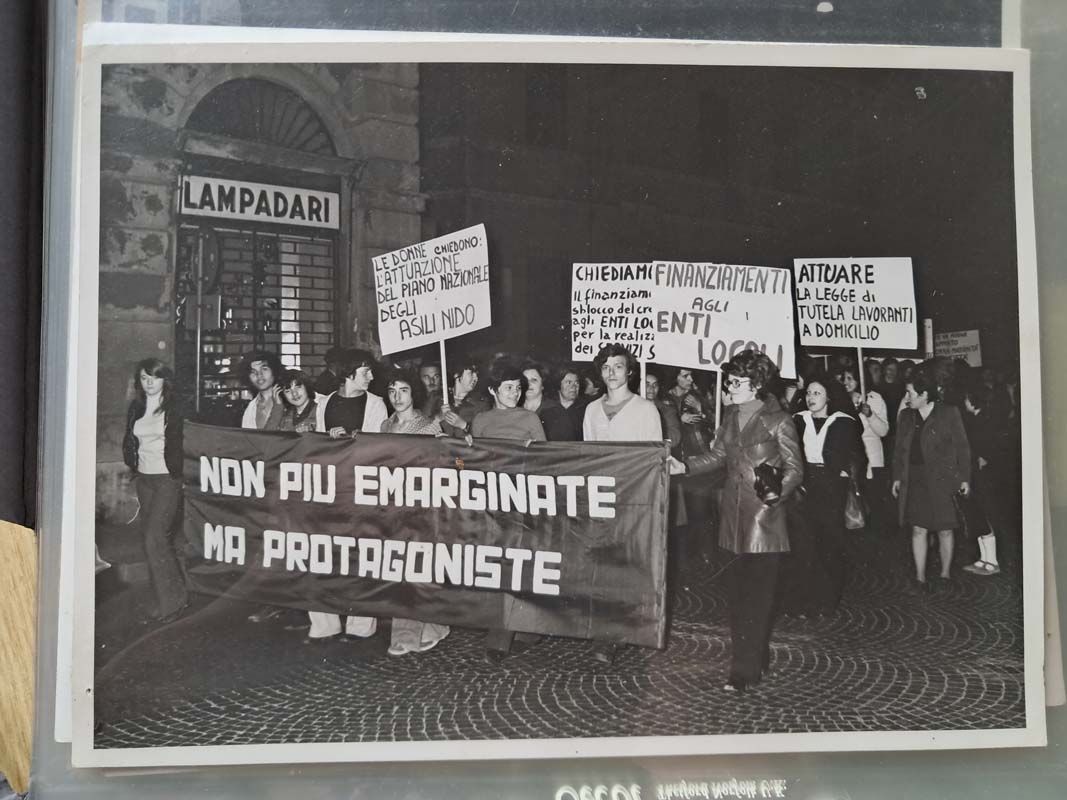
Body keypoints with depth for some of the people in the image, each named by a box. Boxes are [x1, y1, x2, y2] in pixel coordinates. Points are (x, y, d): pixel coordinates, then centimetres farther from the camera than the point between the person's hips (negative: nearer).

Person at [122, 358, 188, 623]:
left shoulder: (175, 408, -8)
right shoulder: (135, 408, 11)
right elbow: (129, 441, 19)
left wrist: (180, 473, -13)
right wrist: (134, 467, 9)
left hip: (168, 479, -7)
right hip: (144, 479, 7)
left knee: (154, 538, -12)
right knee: (151, 537, 10)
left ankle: (170, 601, 0)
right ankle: (176, 595, 21)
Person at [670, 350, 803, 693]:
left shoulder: (778, 421, -8)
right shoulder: (730, 416, 11)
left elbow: (795, 468, -5)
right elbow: (717, 456, 15)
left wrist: (778, 491, -23)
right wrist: (684, 466, 0)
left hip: (764, 517, -7)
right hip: (734, 516, 7)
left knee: (756, 595, -3)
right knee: (736, 592, 11)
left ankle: (745, 671, 2)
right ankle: (756, 659, 25)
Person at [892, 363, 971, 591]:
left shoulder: (949, 413, -3)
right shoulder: (906, 416, 9)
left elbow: (962, 447, -1)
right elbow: (900, 450, 13)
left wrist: (964, 478, -5)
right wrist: (897, 477, 7)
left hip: (943, 481, -3)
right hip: (914, 482, 3)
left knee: (945, 530, 6)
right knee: (918, 529, 2)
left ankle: (945, 574, 20)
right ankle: (920, 577, 9)